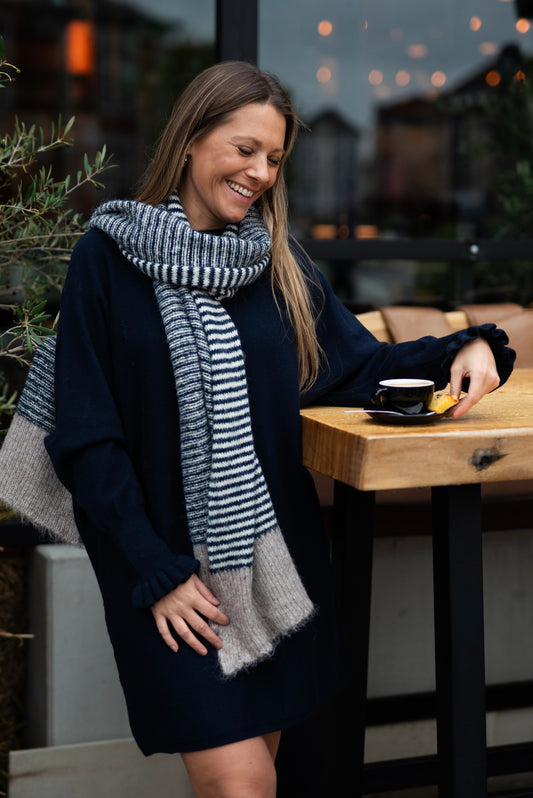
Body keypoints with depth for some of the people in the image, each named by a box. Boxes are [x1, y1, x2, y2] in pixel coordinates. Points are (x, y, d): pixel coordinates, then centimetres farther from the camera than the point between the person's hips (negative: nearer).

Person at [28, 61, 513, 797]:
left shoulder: (279, 261, 8)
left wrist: (463, 349, -10)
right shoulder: (108, 257, -5)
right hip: (171, 560, -4)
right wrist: (155, 572, -11)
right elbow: (86, 437, -7)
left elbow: (360, 365, 8)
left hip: (276, 552, 4)